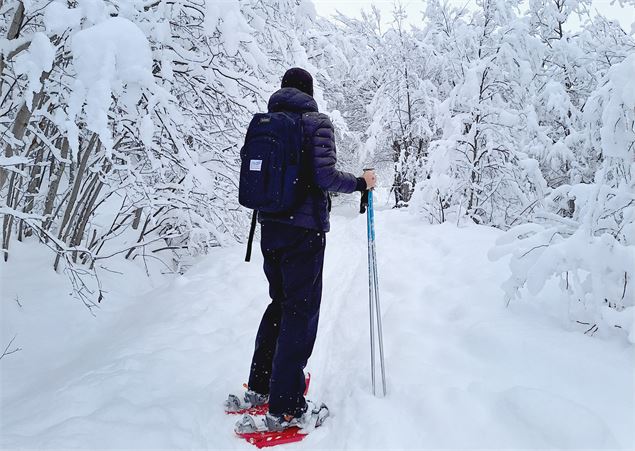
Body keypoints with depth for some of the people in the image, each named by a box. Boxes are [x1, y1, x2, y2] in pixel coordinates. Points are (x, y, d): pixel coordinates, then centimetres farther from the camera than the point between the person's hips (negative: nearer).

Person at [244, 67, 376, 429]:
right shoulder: (317, 122, -7)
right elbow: (325, 176, -18)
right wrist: (361, 183, -2)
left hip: (270, 225, 7)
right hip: (305, 228, -7)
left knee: (280, 302, 20)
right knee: (301, 311, 0)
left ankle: (259, 386, 29)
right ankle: (284, 407, 4)